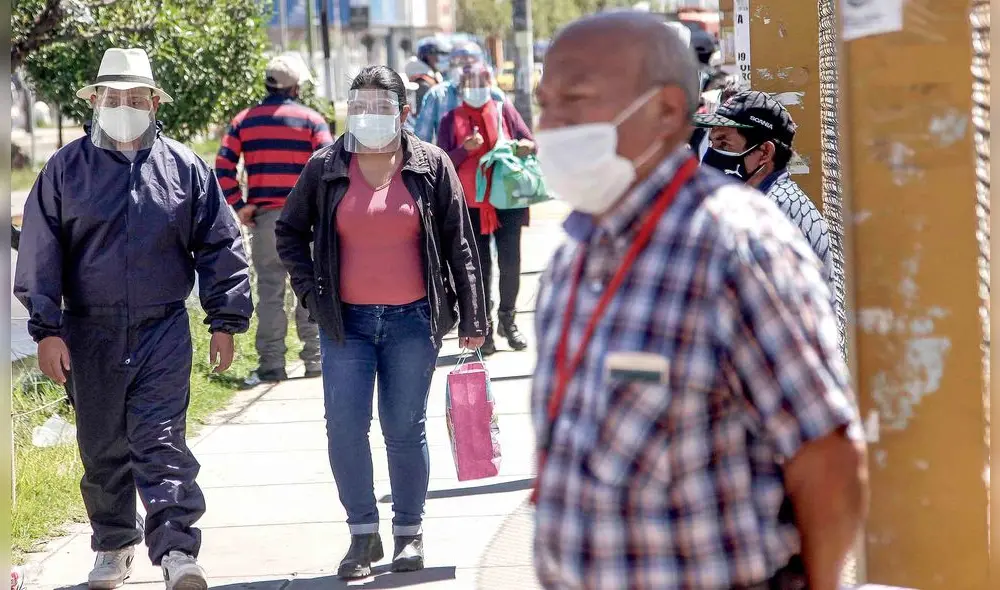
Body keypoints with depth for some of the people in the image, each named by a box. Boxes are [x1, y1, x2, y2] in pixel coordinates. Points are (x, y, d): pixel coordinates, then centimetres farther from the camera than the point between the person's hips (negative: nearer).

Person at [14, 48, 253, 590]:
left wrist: (225, 322, 5)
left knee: (161, 442, -10)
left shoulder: (183, 168, 5)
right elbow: (39, 254, 3)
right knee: (102, 448, 10)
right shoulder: (65, 169, 4)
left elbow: (220, 246, 8)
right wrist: (46, 330, -4)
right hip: (91, 333, 1)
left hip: (163, 328, -1)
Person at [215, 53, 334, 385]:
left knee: (270, 292, 4)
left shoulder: (244, 121, 6)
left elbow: (223, 167, -3)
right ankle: (314, 359, 13)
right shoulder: (311, 120, -1)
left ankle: (271, 364, 1)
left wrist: (238, 206, 0)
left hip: (264, 217, 2)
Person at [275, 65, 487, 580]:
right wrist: (311, 290, 1)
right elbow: (289, 231, 13)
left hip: (412, 320, -1)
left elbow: (459, 244, 3)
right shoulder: (325, 168, 2)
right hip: (346, 320, 1)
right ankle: (363, 533, 9)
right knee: (344, 427, -4)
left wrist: (471, 318, 1)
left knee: (405, 429, 4)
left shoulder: (431, 166, 0)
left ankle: (409, 533, 17)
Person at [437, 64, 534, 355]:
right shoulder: (452, 120, 5)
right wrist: (465, 149, -17)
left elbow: (530, 144, 9)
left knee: (510, 263, 0)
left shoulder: (504, 110, 7)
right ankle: (484, 326, 13)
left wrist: (526, 148, -15)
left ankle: (508, 319, 19)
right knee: (480, 267, 4)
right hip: (471, 205, 0)